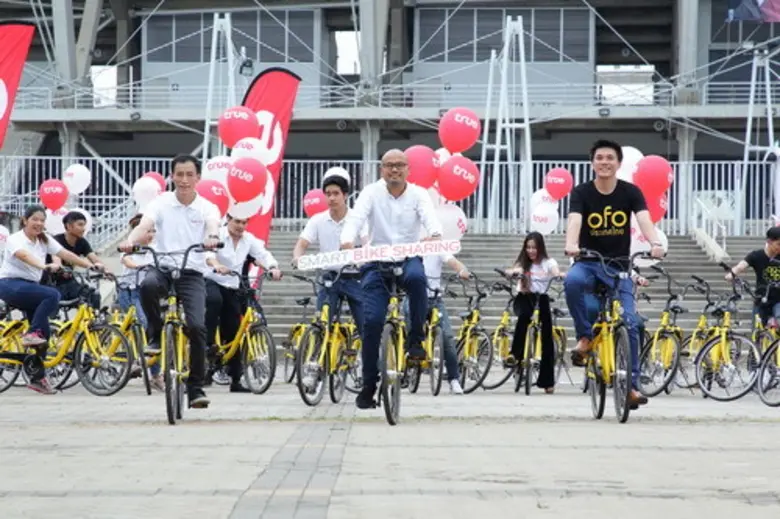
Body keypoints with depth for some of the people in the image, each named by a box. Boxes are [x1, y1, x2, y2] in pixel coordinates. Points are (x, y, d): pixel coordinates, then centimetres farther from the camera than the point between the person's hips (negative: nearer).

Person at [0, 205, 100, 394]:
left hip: (30, 288, 7)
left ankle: (37, 378, 6)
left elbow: (65, 254, -1)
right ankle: (31, 334, -22)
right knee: (52, 294, -29)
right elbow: (24, 255, -31)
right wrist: (45, 266, -50)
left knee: (44, 331, -3)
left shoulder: (44, 240, 9)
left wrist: (90, 265, -15)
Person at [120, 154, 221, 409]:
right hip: (162, 267, 0)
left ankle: (196, 389, -3)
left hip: (192, 273, 0)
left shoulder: (207, 207, 5)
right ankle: (156, 335, -10)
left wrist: (212, 238, -44)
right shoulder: (161, 203, 4)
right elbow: (144, 225, -14)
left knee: (196, 327, -16)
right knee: (148, 284, -37)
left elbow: (213, 225, -18)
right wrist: (130, 241, -38)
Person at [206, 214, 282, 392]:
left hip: (233, 290, 5)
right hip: (211, 282, -5)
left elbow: (263, 254, -4)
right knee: (214, 300, -41)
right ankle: (209, 342, -31)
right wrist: (216, 264, -48)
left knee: (233, 333, 4)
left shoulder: (248, 239, 6)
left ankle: (236, 380, 9)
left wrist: (273, 268, -26)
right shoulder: (217, 235, -9)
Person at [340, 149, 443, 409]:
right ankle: (368, 384, 2)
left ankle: (415, 338, -18)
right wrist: (347, 241, -40)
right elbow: (355, 218, -18)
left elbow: (430, 217, -20)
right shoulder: (371, 192, -2)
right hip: (377, 261, 0)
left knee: (417, 277, -37)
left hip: (409, 258, 0)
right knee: (371, 321, -12)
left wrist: (435, 236, -44)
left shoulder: (418, 194, -2)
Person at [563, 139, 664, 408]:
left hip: (618, 267, 1)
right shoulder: (581, 192, -7)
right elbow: (574, 220, -26)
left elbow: (644, 219, -21)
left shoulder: (630, 192, -4)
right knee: (572, 281, -37)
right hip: (588, 264, -1)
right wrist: (571, 244, -48)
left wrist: (655, 243, -43)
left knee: (629, 323, -11)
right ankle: (585, 336, -18)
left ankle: (631, 385, -2)